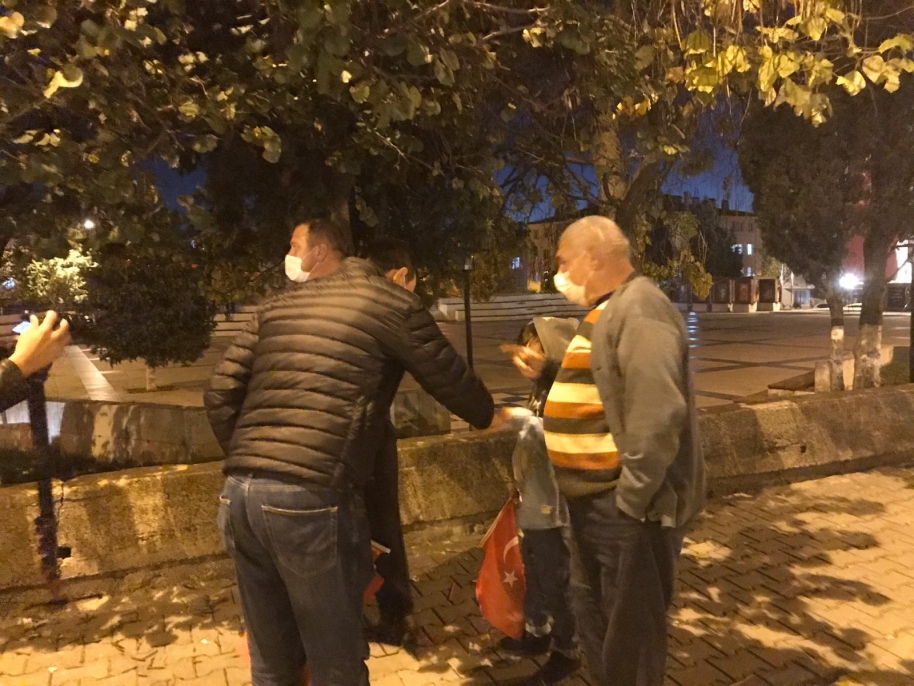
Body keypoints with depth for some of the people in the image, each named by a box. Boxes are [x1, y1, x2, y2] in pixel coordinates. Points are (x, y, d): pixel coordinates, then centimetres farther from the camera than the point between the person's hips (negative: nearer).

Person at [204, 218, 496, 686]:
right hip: (311, 498, -5)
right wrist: (488, 416, 31)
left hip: (239, 494, 6)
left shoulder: (274, 309, 16)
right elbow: (452, 382, 10)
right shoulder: (389, 302, 5)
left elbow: (220, 397, 13)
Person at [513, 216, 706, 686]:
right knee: (591, 612, 24)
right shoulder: (609, 310, 14)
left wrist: (630, 498, -24)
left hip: (625, 508, -10)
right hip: (595, 500, 10)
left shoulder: (638, 310, -20)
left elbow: (656, 415, -29)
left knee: (629, 633, 7)